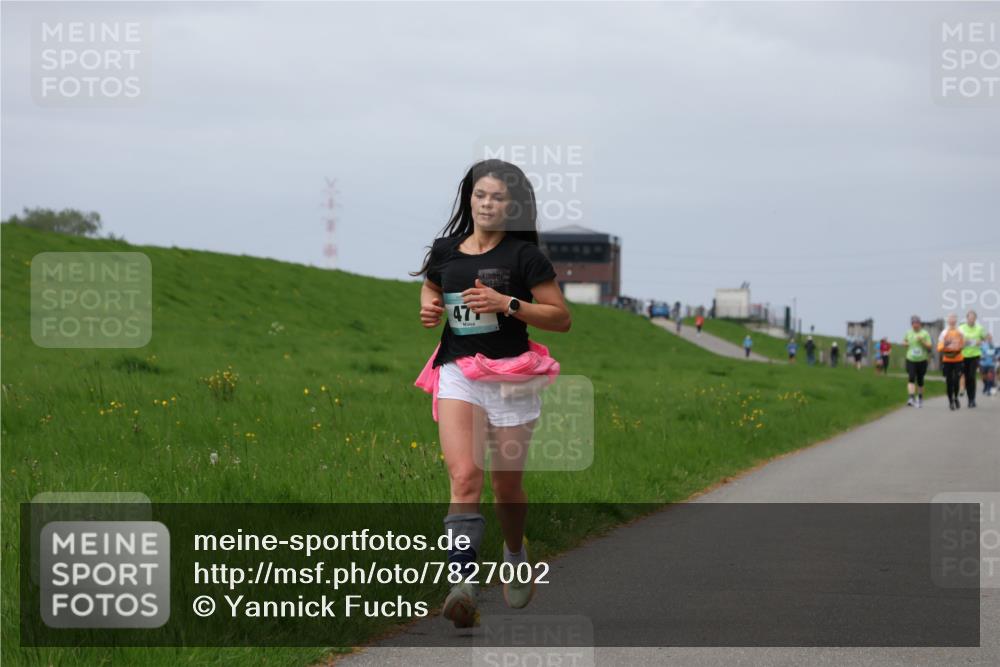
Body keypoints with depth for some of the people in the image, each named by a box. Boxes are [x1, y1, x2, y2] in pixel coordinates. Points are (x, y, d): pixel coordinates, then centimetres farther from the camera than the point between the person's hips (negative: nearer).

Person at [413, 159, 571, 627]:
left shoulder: (523, 255, -3)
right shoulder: (445, 251, 8)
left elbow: (562, 318, -3)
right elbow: (429, 289, 29)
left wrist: (507, 303, -15)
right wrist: (429, 309, 5)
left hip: (511, 375, -1)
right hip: (457, 373, 1)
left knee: (506, 485, 11)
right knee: (464, 477, -19)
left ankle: (516, 558, 42)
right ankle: (463, 583, -29)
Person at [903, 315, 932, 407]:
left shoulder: (925, 334, -2)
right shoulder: (908, 333, 5)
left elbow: (930, 347, -5)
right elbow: (904, 341, 24)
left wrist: (922, 341, -19)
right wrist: (905, 343, 2)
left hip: (922, 361, 0)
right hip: (911, 360, 1)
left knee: (920, 380, 9)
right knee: (911, 378, -17)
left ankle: (920, 398, 29)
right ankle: (911, 398, -26)